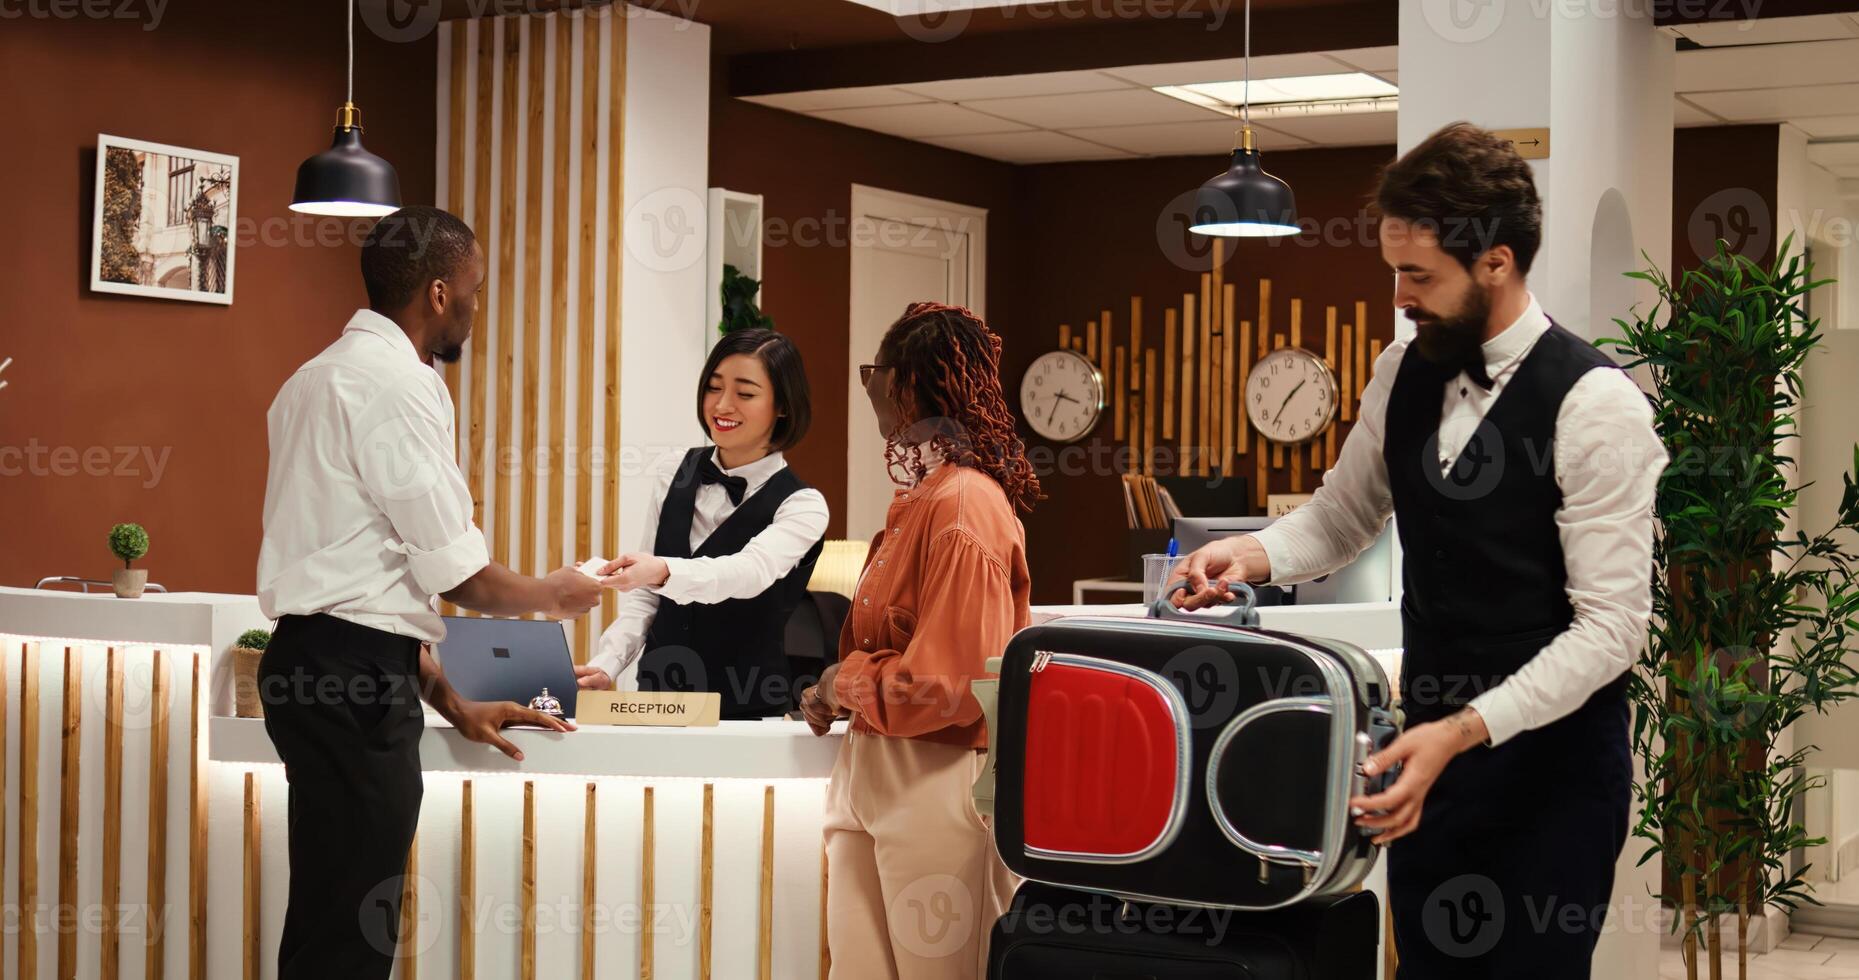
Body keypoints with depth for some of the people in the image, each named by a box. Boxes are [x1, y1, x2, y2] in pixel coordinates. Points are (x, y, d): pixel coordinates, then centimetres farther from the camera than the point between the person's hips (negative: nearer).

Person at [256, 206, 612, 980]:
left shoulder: (328, 374, 20)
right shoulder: (399, 384, -11)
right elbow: (457, 572, -13)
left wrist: (452, 704, 20)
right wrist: (553, 594, 8)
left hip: (317, 659, 10)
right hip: (355, 679, -10)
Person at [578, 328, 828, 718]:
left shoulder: (801, 506, -6)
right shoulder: (675, 479, 7)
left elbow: (749, 572, -26)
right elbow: (645, 598, 9)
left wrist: (661, 571, -43)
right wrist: (605, 667, -8)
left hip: (747, 711, -3)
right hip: (657, 701, 4)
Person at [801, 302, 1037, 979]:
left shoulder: (963, 505, -17)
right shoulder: (920, 498, 10)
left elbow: (950, 687, -19)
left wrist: (845, 683, -7)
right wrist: (839, 689, 7)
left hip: (935, 784, -9)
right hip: (872, 772, 9)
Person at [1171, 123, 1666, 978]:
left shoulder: (1594, 403, -17)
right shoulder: (1404, 374, 3)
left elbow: (1612, 624, -19)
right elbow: (1342, 513, 16)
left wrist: (1464, 732, -26)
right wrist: (1254, 555, -5)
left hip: (1551, 765, -6)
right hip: (1431, 747, 6)